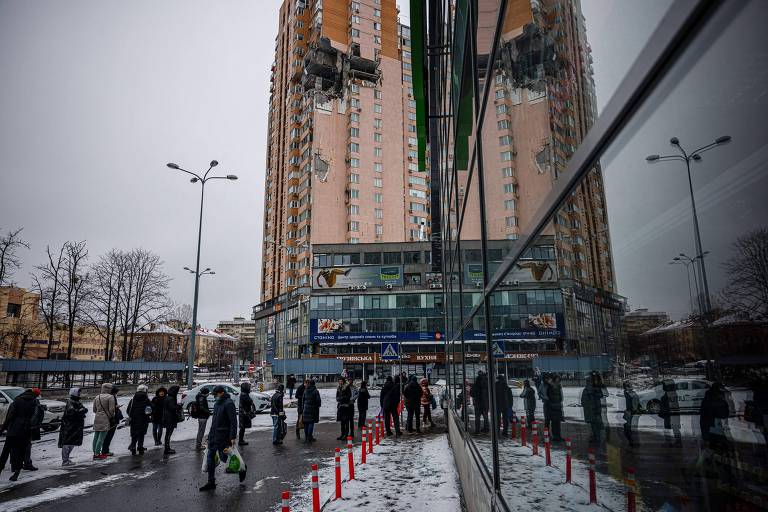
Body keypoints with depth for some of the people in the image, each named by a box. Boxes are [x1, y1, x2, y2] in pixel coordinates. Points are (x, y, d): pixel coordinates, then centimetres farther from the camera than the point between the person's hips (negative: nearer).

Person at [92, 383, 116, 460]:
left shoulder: (97, 397, 12)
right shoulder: (110, 397, -9)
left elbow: (94, 410, 15)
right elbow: (111, 409, -11)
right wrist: (111, 417, 6)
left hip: (97, 419, 8)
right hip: (105, 420, -7)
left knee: (96, 436, 13)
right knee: (101, 437, -4)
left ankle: (95, 453, 20)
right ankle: (97, 454, -4)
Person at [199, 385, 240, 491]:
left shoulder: (228, 403, -16)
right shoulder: (217, 403, 13)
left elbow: (233, 421, -19)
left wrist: (233, 437, -23)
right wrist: (210, 433, 17)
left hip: (222, 436, -9)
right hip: (213, 435, 9)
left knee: (223, 457, -2)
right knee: (210, 458, 7)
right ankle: (211, 482, 15)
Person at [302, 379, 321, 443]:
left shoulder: (305, 391, 5)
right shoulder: (315, 391, -12)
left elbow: (303, 399, 11)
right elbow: (318, 400, -12)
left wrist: (303, 408, 18)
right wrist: (318, 406, 8)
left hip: (306, 409, 5)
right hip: (313, 409, -5)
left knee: (306, 423, 12)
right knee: (311, 423, -1)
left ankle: (306, 437, 17)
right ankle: (310, 437, -1)